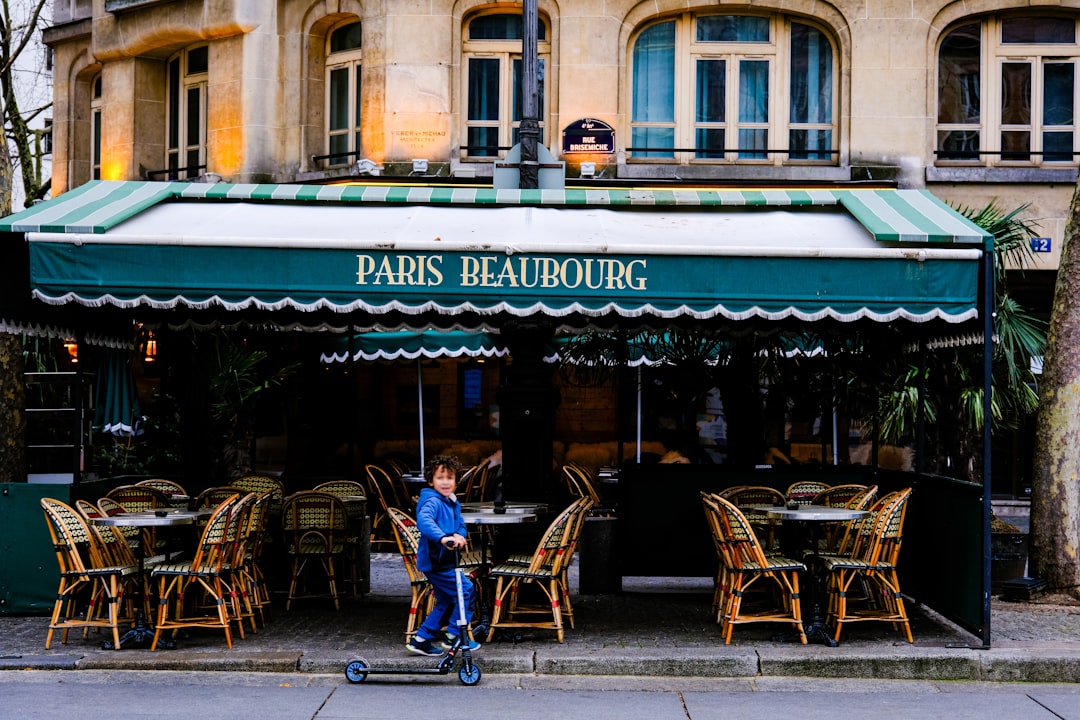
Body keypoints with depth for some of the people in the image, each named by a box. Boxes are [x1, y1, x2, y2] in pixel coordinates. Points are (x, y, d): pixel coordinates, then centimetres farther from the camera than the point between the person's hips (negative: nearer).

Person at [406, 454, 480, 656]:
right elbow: (424, 520, -38)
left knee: (445, 603, 17)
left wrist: (459, 536, -10)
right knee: (465, 590, -12)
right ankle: (454, 636, 0)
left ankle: (420, 640, 23)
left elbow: (460, 524, 15)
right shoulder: (432, 502, -18)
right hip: (435, 561, -10)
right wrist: (442, 538, -53)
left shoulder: (453, 503, 12)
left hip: (445, 561, 10)